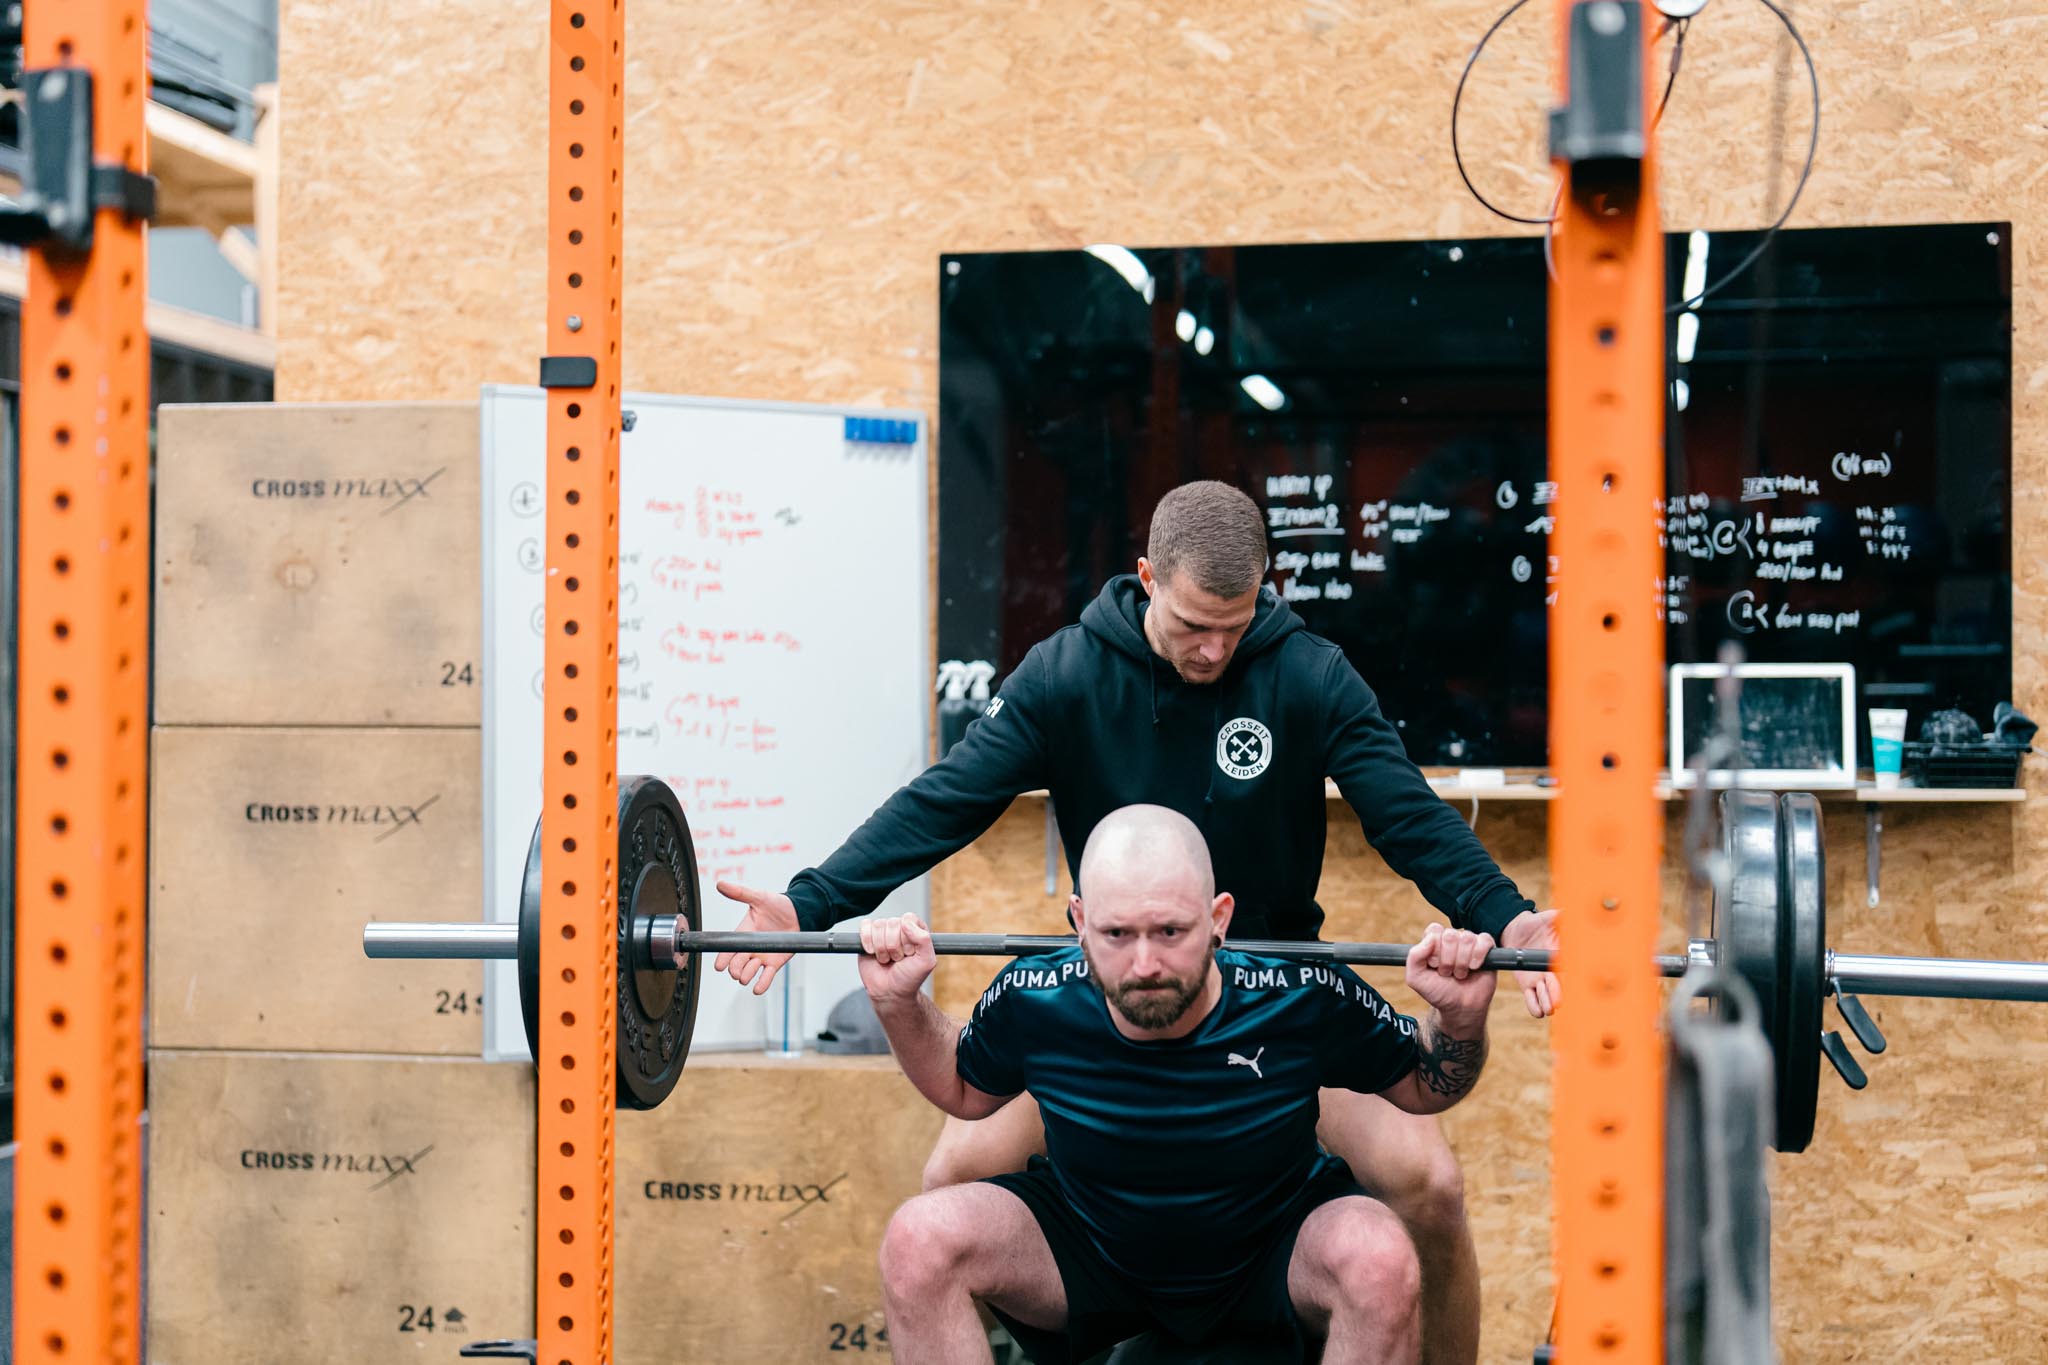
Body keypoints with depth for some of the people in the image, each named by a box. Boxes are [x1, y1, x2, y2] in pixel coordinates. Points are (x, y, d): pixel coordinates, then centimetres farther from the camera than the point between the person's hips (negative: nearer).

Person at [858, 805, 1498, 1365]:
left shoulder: (1302, 1001, -27)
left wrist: (1462, 1015, -27)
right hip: (1090, 1250, 2)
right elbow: (964, 1091, 3)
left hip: (1271, 1255, -1)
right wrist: (899, 1003, -13)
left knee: (1381, 1261, -34)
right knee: (918, 1244, -24)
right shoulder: (1032, 1002, -23)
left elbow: (1425, 1088, -7)